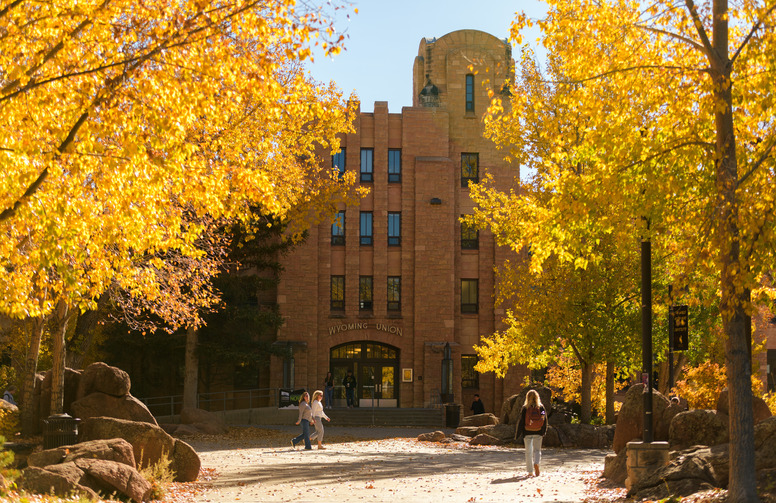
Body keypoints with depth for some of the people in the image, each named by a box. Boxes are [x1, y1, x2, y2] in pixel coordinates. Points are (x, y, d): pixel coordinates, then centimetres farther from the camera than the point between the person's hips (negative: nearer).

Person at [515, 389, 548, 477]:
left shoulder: (525, 408, -8)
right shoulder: (541, 408, -2)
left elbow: (521, 421, -7)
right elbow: (545, 421, 3)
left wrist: (517, 433, 1)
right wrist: (543, 432, 16)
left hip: (527, 433, -1)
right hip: (538, 433, 1)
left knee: (528, 451, 8)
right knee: (537, 450, 14)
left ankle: (530, 471, 8)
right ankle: (536, 463, -14)